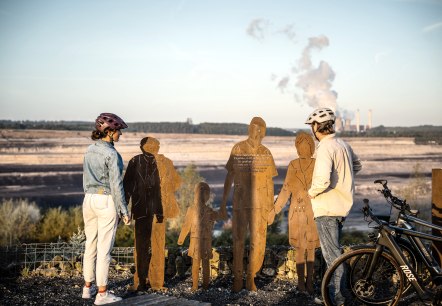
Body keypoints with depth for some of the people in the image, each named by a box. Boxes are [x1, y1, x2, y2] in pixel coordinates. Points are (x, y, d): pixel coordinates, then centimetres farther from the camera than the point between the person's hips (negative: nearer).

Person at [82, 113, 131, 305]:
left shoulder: (90, 150, 7)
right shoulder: (111, 154, -17)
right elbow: (116, 185, -18)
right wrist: (124, 211, -11)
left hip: (89, 200, 8)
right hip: (107, 202, -7)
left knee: (90, 245, 16)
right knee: (104, 248, -1)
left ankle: (88, 288, 25)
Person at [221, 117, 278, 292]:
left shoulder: (265, 153, 1)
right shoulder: (237, 149, -2)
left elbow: (269, 182, 6)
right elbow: (230, 176, 4)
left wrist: (271, 208, 4)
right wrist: (223, 201, 3)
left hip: (259, 204, 0)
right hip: (239, 202, 0)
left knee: (258, 242, -6)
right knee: (238, 240, 6)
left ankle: (250, 278, 9)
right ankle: (237, 278, 19)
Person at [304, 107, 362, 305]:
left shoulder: (325, 148, -20)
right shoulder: (343, 144, 9)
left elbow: (323, 180, -31)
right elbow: (357, 166, 26)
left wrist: (311, 192, -12)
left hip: (327, 209, -9)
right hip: (343, 205, 9)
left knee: (332, 254, -2)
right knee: (333, 251, 18)